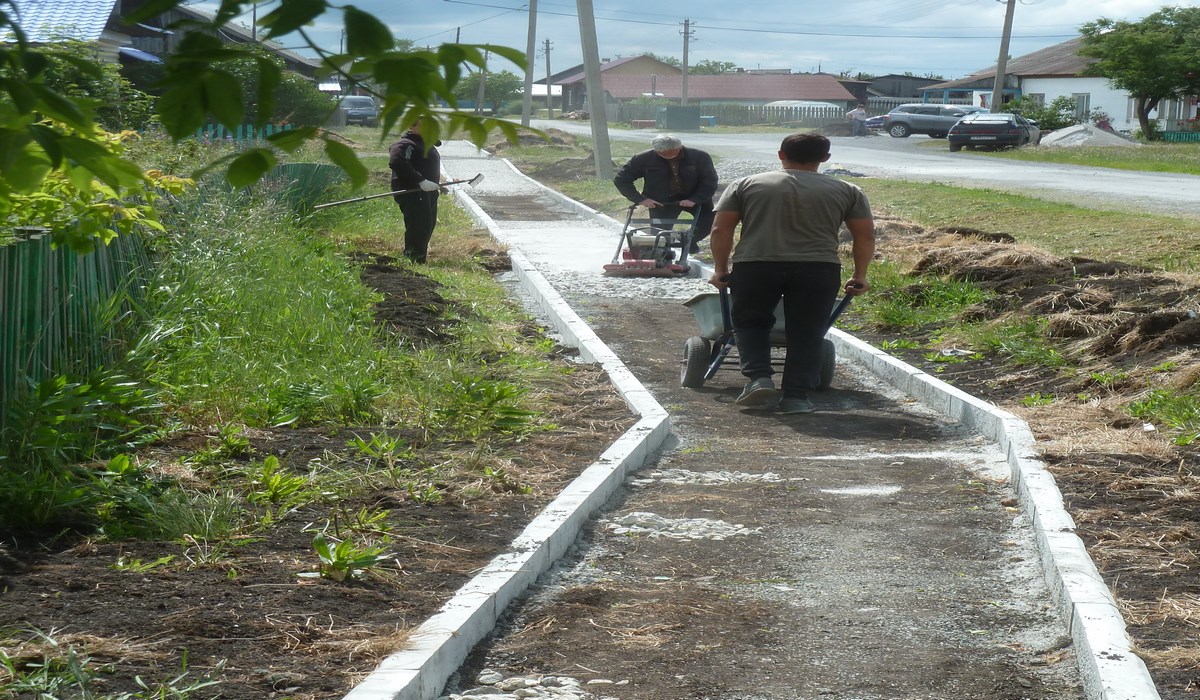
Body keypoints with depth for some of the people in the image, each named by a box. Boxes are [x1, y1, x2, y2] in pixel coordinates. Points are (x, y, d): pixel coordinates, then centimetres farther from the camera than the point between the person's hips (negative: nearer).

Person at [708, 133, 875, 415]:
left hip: (754, 265, 0)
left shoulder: (746, 185, 12)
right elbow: (865, 236, 12)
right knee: (806, 333, 11)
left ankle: (759, 378, 0)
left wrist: (721, 270, 15)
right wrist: (859, 276, 21)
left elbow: (721, 230, 8)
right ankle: (796, 396, 6)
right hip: (819, 268, 0)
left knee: (750, 322, 17)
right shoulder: (846, 191, 14)